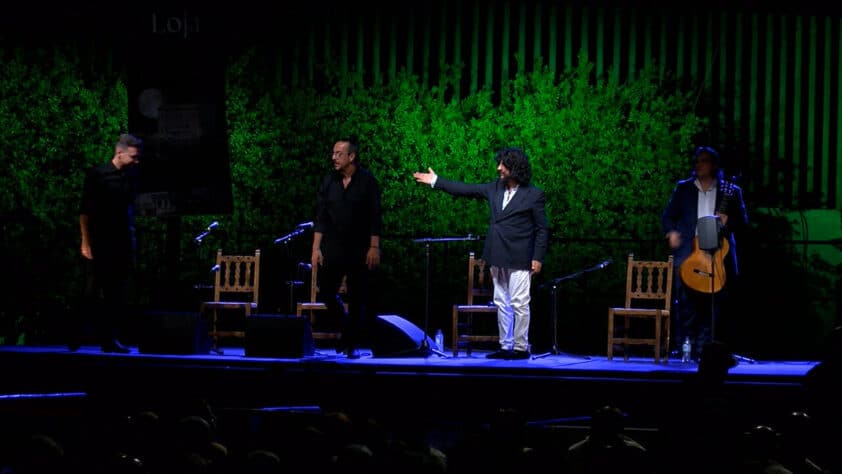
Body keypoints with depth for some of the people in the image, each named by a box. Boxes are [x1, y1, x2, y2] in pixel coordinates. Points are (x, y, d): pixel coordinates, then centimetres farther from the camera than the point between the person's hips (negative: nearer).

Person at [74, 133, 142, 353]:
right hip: (100, 243, -5)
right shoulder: (97, 175, -6)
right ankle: (76, 337, 5)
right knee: (92, 292, -4)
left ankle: (109, 339, 8)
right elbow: (85, 211, -5)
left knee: (118, 295, 3)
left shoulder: (131, 177, 8)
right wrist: (85, 243, -9)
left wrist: (132, 242, 10)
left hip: (123, 244, 5)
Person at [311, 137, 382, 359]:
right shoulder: (329, 182, 5)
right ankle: (346, 327, 22)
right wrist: (316, 247, 0)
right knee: (327, 290, -1)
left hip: (359, 249, -3)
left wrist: (374, 247, -11)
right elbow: (320, 216, 6)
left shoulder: (367, 181, -4)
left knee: (357, 297, -1)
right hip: (333, 248, 3)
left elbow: (375, 217, -5)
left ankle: (353, 345, 8)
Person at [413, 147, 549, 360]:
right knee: (502, 304, 10)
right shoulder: (495, 188, 8)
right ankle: (505, 346, 16)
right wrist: (436, 181, 15)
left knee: (519, 304, -5)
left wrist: (538, 258, -11)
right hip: (498, 258, 7)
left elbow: (542, 229, -6)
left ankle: (521, 348, 1)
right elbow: (466, 190, 14)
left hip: (519, 260, -7)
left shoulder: (534, 195, -8)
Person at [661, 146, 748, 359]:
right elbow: (668, 215, 16)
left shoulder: (730, 191, 9)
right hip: (688, 254, 0)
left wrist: (728, 221, -11)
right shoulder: (683, 188, 13)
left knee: (712, 305, -2)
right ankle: (684, 346, 1)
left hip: (717, 255, 0)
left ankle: (702, 349, 3)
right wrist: (671, 232, -4)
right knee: (685, 303, -7)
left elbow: (742, 220, 10)